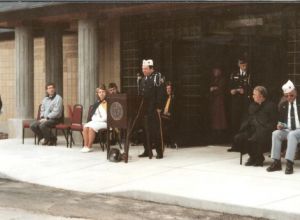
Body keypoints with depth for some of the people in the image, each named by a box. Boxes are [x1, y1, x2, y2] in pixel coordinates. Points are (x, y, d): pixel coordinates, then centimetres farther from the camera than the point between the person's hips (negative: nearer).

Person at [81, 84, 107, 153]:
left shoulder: (107, 103, -5)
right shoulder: (97, 103, 18)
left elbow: (106, 118, -13)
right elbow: (92, 114, 18)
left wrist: (96, 119, -10)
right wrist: (92, 119, -3)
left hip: (104, 123, -6)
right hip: (94, 121, 6)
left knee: (91, 127, -31)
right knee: (85, 127, -22)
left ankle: (89, 147, -25)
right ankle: (85, 146, -23)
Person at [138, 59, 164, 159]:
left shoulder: (157, 77, -7)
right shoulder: (143, 79, 15)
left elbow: (160, 93, -12)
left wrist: (159, 107, -17)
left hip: (153, 109, -7)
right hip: (144, 109, 7)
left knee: (155, 130, -4)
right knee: (146, 130, 8)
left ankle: (159, 152, 1)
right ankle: (147, 151, 15)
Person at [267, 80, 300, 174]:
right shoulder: (283, 105, 15)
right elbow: (280, 119, 20)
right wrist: (279, 125, -4)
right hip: (287, 130, 4)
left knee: (292, 135, -37)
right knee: (275, 133, -25)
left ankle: (289, 163, -43)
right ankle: (276, 162, -26)